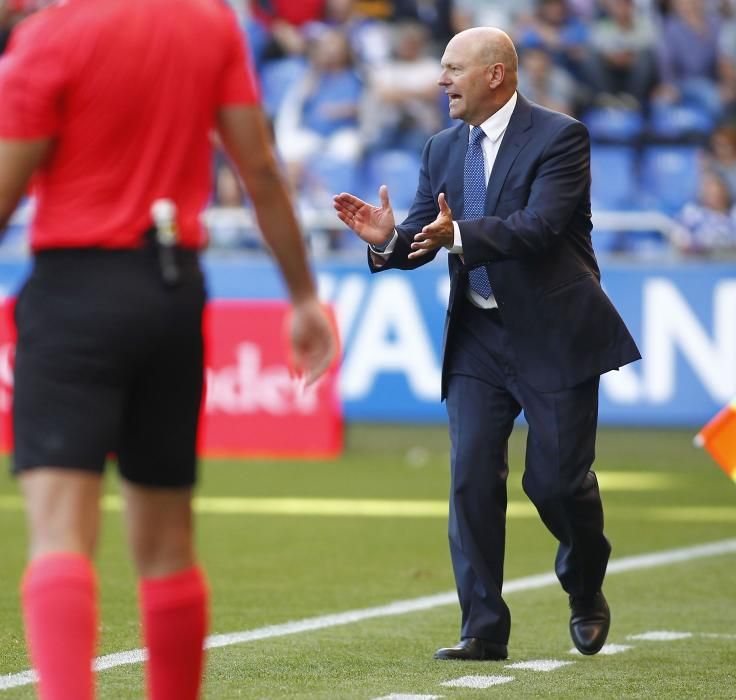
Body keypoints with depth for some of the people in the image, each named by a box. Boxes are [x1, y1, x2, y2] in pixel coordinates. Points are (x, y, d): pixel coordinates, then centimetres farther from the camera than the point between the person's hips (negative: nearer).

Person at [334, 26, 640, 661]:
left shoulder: (559, 138, -11)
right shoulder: (443, 149, 9)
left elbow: (539, 226, -24)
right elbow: (423, 239, 7)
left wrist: (459, 236, -38)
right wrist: (388, 239, -16)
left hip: (554, 334, -5)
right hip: (478, 339, 5)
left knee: (556, 478, -2)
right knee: (472, 478, -4)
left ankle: (585, 592, 27)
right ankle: (483, 631, -1)